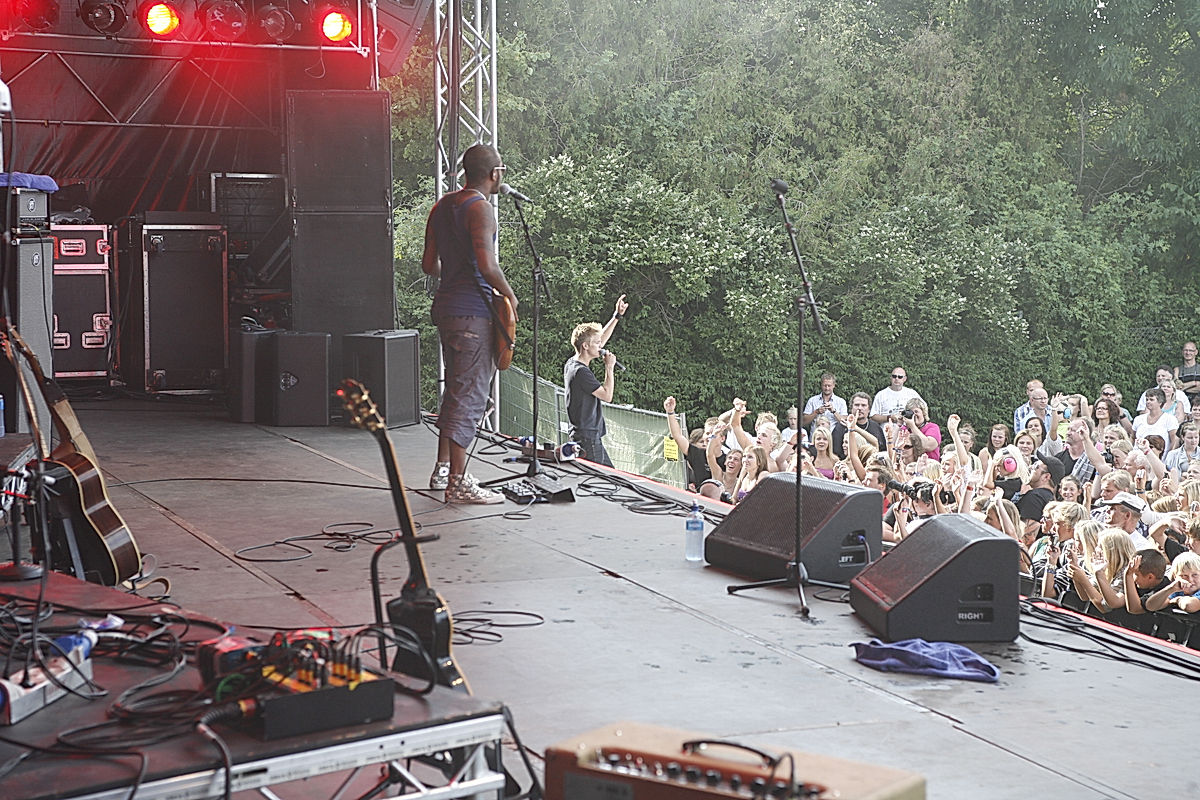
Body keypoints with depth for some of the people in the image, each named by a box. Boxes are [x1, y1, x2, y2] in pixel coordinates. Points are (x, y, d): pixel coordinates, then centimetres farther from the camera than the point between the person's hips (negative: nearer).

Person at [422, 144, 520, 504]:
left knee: (455, 390, 20)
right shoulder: (480, 208, -14)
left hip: (445, 307, 9)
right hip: (472, 312, -9)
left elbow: (429, 265, 14)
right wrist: (509, 295, -9)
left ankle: (443, 470, 26)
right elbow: (487, 265, -24)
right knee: (469, 396, -5)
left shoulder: (442, 206, 12)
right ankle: (458, 484, -4)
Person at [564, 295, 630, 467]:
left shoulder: (572, 363, 11)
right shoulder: (581, 371, -18)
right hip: (588, 438, -11)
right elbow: (607, 395, -15)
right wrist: (609, 367, -7)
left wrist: (617, 316, 22)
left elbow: (600, 340, 22)